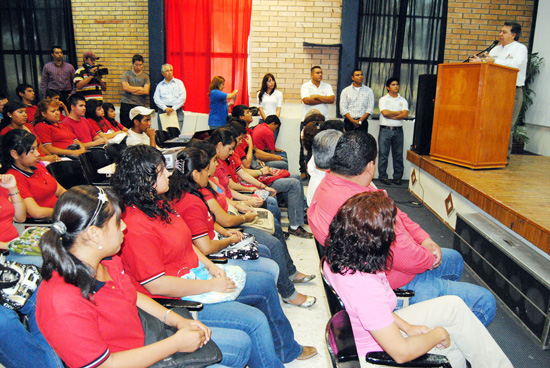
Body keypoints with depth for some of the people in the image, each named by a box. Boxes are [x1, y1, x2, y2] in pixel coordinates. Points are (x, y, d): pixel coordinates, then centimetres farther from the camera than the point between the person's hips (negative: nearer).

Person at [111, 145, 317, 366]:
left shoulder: (158, 205, 4)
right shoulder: (136, 228, -26)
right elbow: (157, 285, -26)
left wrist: (210, 266, 2)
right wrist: (212, 286, -19)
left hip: (194, 276, 10)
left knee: (265, 284, 14)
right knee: (255, 321, -21)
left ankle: (287, 350, 33)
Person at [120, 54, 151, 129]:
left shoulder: (145, 76, 10)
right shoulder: (126, 74, 9)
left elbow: (146, 91, -3)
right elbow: (125, 87, -6)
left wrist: (131, 90, -2)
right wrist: (140, 88, 0)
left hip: (140, 105, 0)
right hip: (126, 104, 0)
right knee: (126, 128, -3)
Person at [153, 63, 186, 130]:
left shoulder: (179, 82, 12)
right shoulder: (160, 85, 15)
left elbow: (182, 97, 0)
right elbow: (156, 99, 5)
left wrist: (173, 108, -10)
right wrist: (165, 108, -12)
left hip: (177, 110, -1)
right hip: (163, 111, 1)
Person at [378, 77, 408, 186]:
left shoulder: (403, 101, 12)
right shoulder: (383, 99, 6)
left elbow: (405, 115, -4)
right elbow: (385, 113, -11)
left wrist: (390, 115, -9)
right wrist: (399, 112, -2)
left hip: (398, 130, 2)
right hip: (385, 130, -2)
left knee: (398, 154, 4)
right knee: (383, 154, -2)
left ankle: (397, 177, 11)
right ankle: (383, 177, 5)